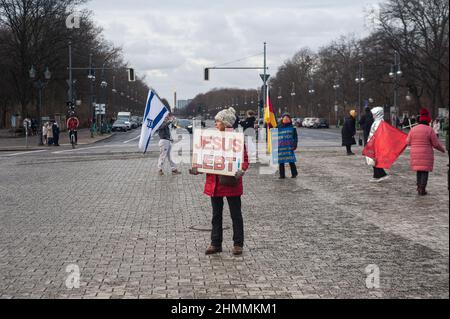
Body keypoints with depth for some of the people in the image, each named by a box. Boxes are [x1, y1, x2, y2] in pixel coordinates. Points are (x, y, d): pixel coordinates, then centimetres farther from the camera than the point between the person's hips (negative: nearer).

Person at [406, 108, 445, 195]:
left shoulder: (413, 129, 1)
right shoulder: (429, 130, -10)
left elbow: (408, 142, 7)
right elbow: (436, 143, -6)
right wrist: (442, 149, 12)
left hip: (415, 155, 4)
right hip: (426, 155, -4)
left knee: (419, 171, 16)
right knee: (425, 171, 2)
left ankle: (419, 188, 15)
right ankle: (422, 189, -3)